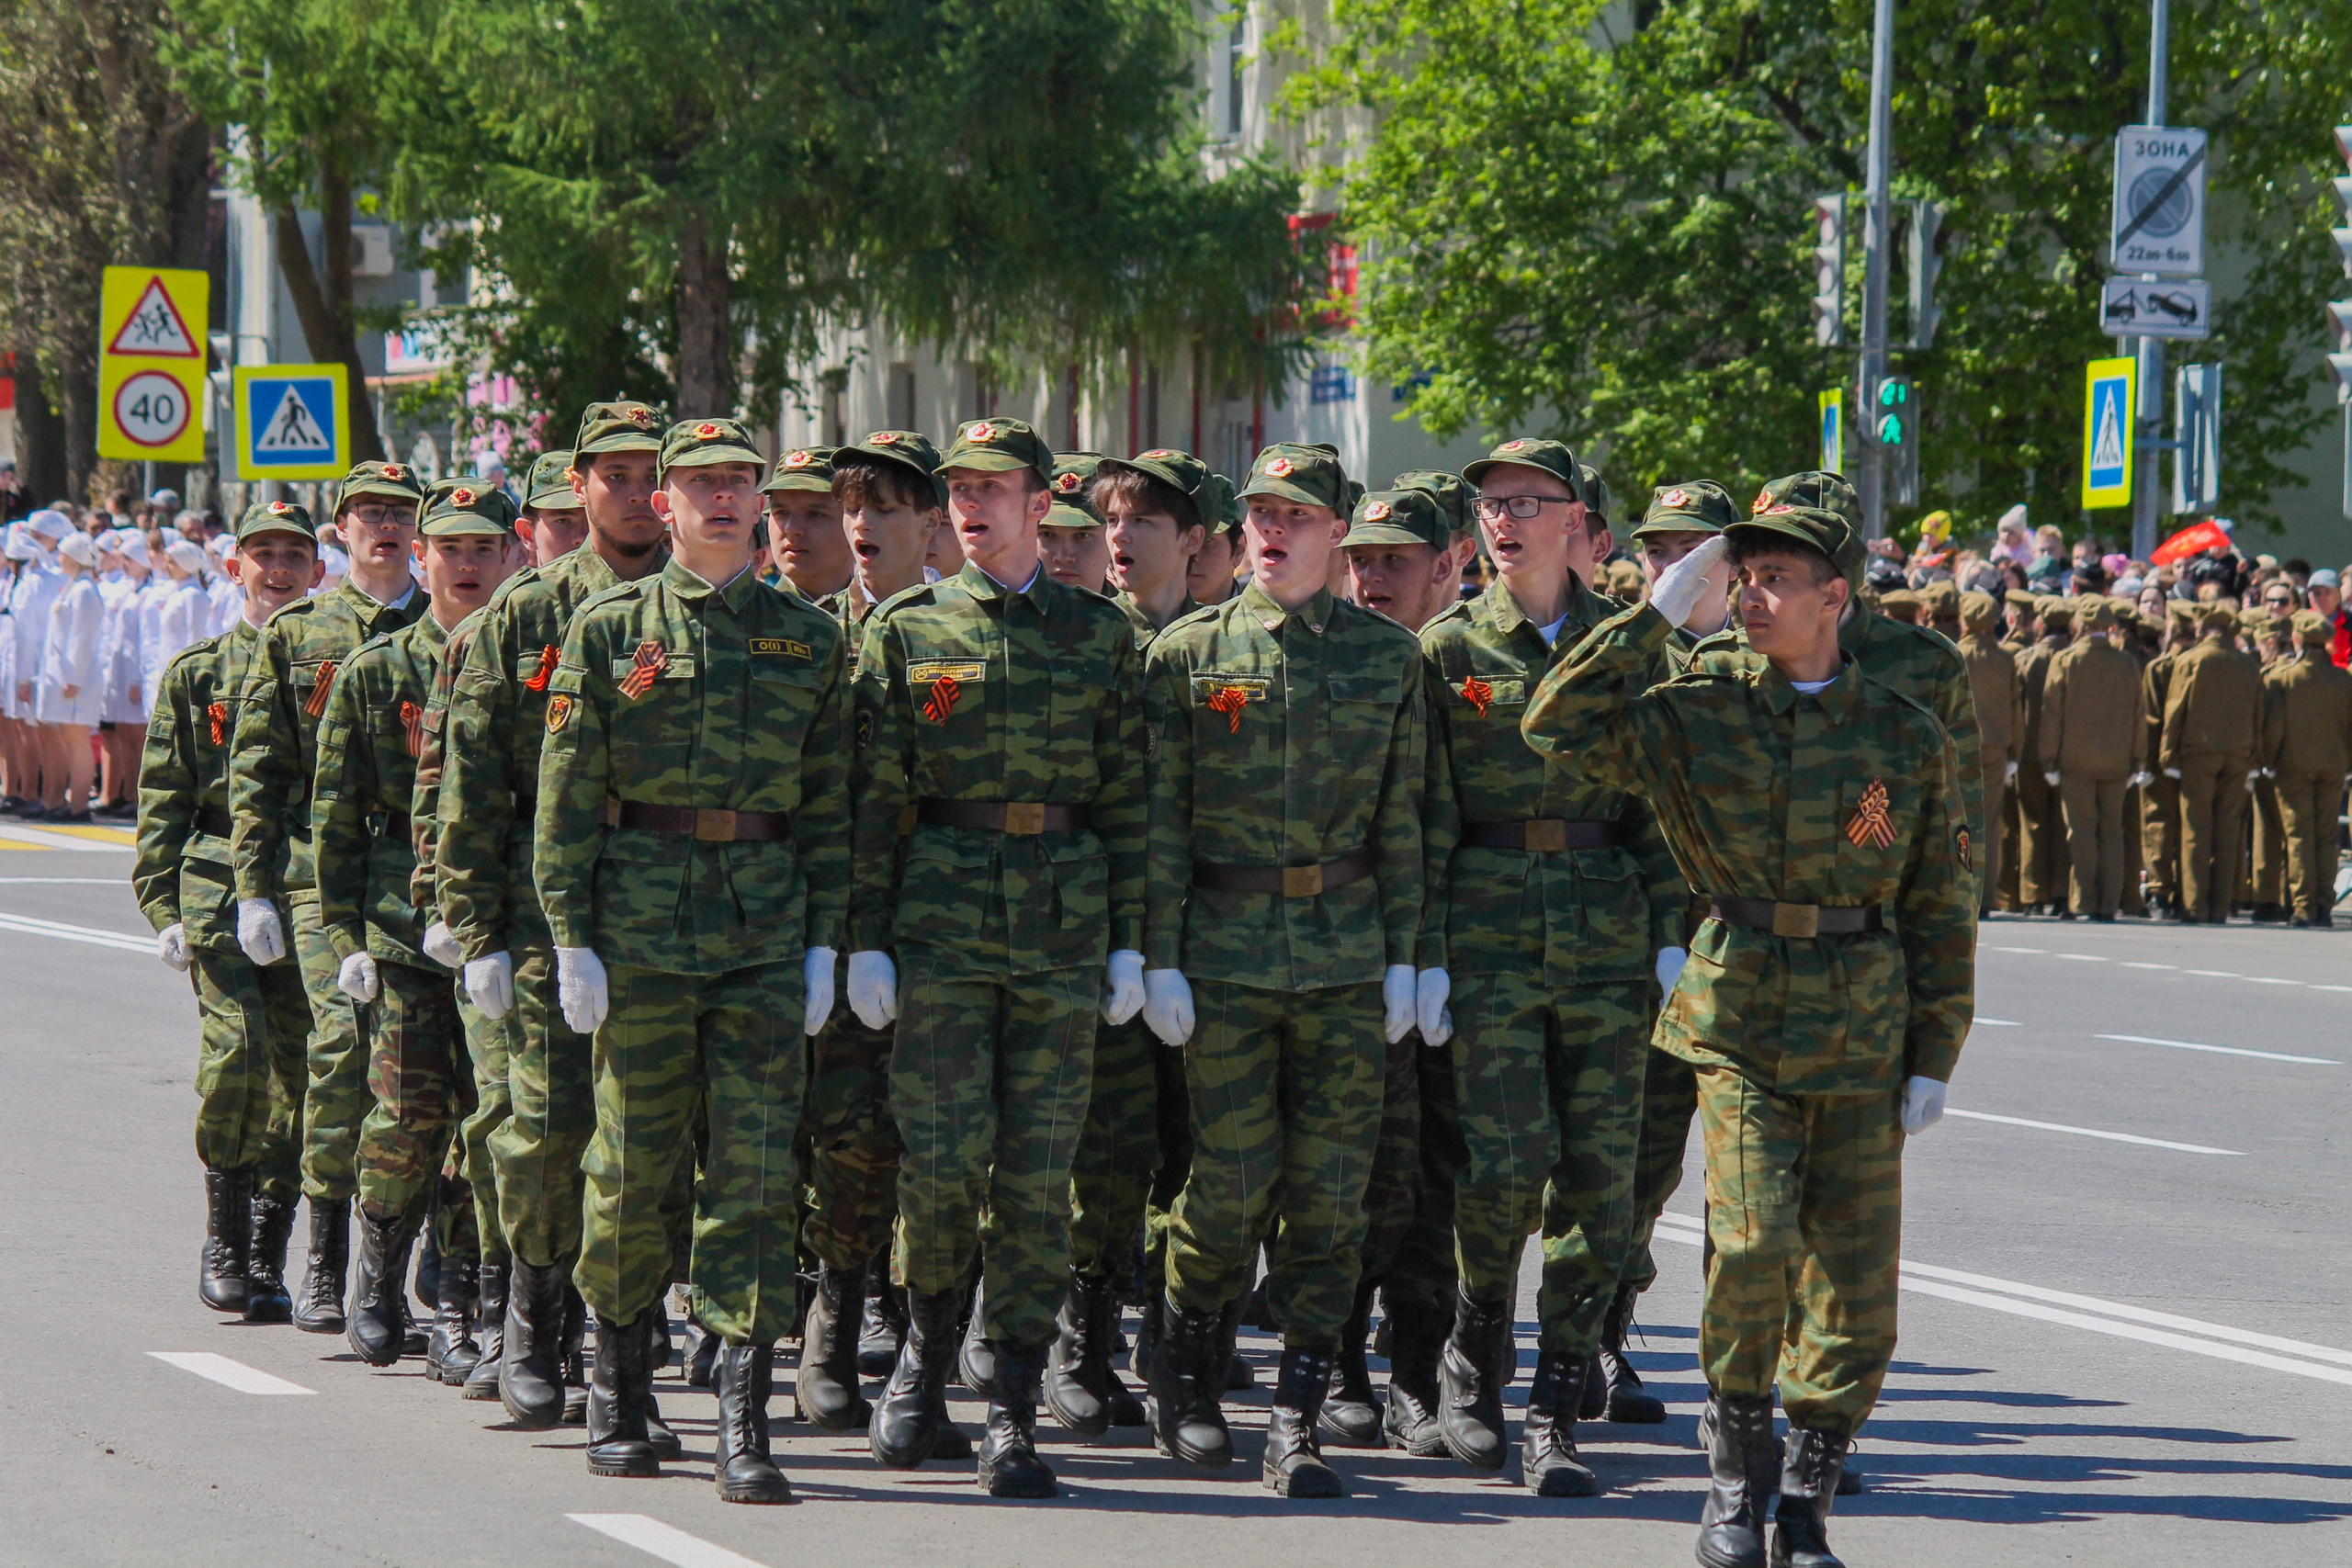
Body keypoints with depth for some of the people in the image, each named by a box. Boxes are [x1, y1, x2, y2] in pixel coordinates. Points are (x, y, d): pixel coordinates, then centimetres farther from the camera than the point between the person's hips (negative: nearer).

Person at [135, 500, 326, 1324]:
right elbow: (163, 801, 10)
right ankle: (223, 1235, -3)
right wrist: (164, 908, 1)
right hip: (219, 888, -1)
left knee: (297, 1074, 0)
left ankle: (267, 1262, 11)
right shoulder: (195, 674, 11)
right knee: (238, 1043, -20)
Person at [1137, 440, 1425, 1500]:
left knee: (1331, 1191, -2)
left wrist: (1403, 957, 4)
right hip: (1226, 946, -1)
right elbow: (1160, 818, 2)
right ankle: (1185, 1373, 23)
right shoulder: (1188, 652, 2)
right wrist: (1160, 958, -4)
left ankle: (1296, 1426, 2)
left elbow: (1402, 820, 9)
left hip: (1345, 955, 2)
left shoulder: (1389, 656, 7)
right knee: (1232, 1182, -2)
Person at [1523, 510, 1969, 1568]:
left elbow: (1941, 911, 8)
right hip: (1740, 1025, -1)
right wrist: (1655, 617, -7)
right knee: (1753, 1240, -18)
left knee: (1853, 1275, 1)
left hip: (1863, 1040, 1)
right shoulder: (1699, 718, 4)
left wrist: (1933, 1059, 3)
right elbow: (1560, 726, -6)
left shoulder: (1909, 739, 5)